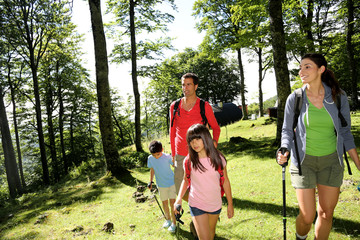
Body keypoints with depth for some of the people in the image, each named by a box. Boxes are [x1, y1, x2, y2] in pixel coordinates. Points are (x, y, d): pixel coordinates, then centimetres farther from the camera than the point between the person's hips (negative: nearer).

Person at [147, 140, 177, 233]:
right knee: (164, 202, 14)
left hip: (171, 182, -3)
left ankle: (174, 222, 15)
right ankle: (168, 219, 37)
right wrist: (151, 181, 6)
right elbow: (152, 170, 3)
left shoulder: (167, 157, -21)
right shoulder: (150, 159, -11)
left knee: (172, 202, -1)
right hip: (161, 184, 3)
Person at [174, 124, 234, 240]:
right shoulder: (188, 161, -14)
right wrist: (179, 198, -12)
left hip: (215, 204, 2)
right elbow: (185, 180, 2)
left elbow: (225, 181, -2)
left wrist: (230, 204, 3)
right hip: (197, 205, -2)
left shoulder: (218, 158, -13)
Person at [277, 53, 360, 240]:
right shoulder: (294, 98, -7)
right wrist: (284, 152, -20)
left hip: (331, 161, 2)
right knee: (307, 216, 1)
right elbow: (287, 131, -1)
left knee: (327, 213, 12)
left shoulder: (338, 96, -4)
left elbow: (345, 133, 3)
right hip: (304, 161, -2)